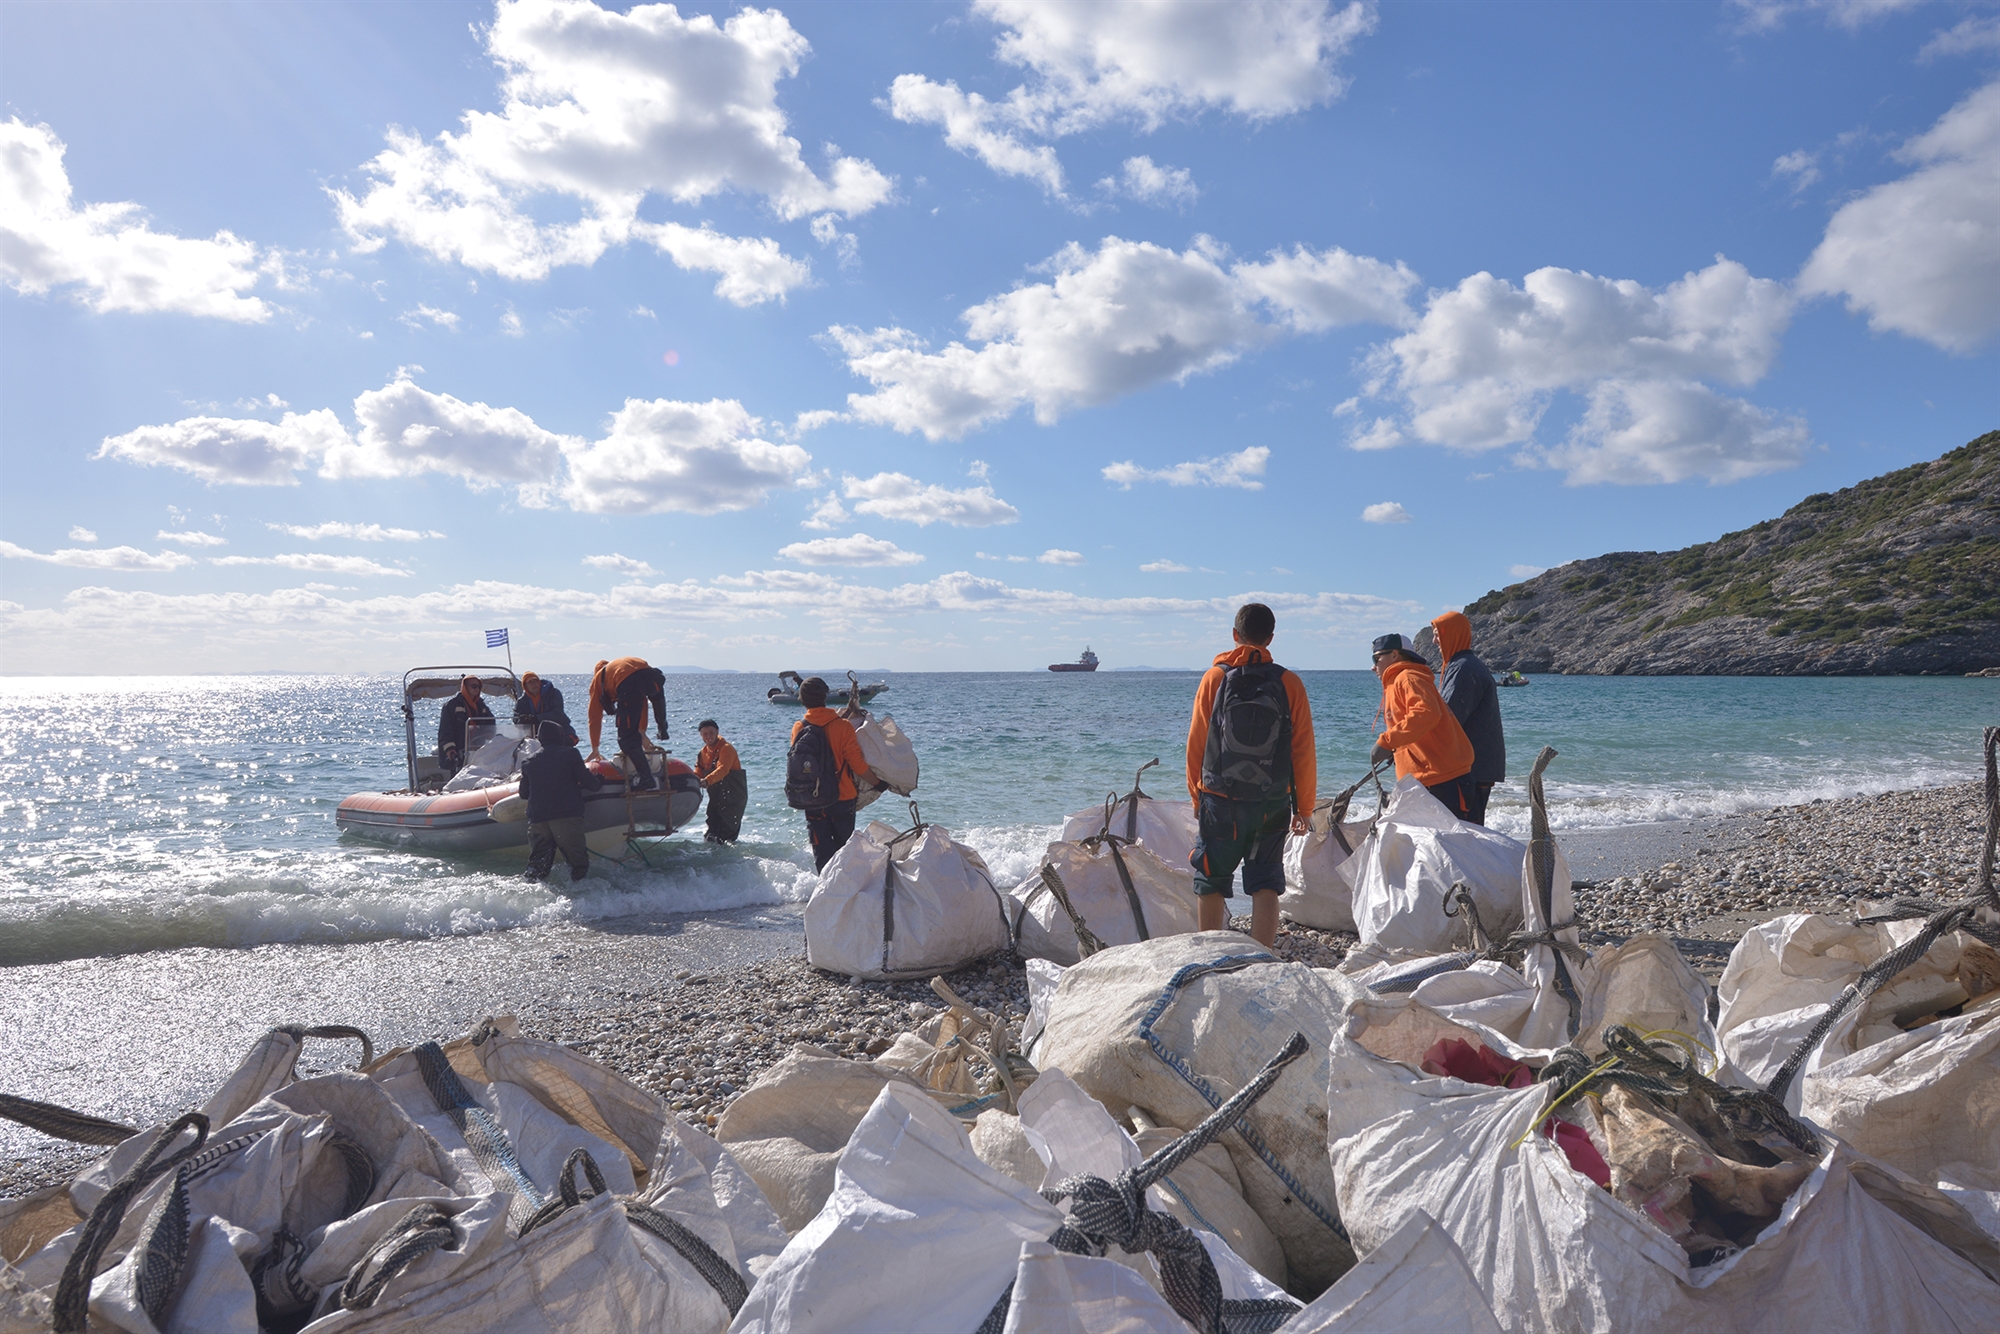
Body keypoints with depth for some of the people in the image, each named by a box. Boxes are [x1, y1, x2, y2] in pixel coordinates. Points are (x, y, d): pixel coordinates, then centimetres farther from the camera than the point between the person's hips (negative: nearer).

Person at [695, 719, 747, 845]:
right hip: (716, 797, 8)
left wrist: (707, 780, -48)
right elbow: (698, 773, 5)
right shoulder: (703, 752, 10)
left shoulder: (726, 749, -16)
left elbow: (722, 769, -32)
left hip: (733, 796, -8)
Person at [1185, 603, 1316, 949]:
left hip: (1220, 802, -1)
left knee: (1211, 882, 11)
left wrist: (1197, 796, 12)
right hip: (1273, 804, 1)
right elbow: (1304, 752, 0)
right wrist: (1304, 806, 9)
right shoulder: (1289, 683, -2)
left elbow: (1196, 744, 0)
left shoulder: (1214, 678, -3)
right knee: (1266, 884, 9)